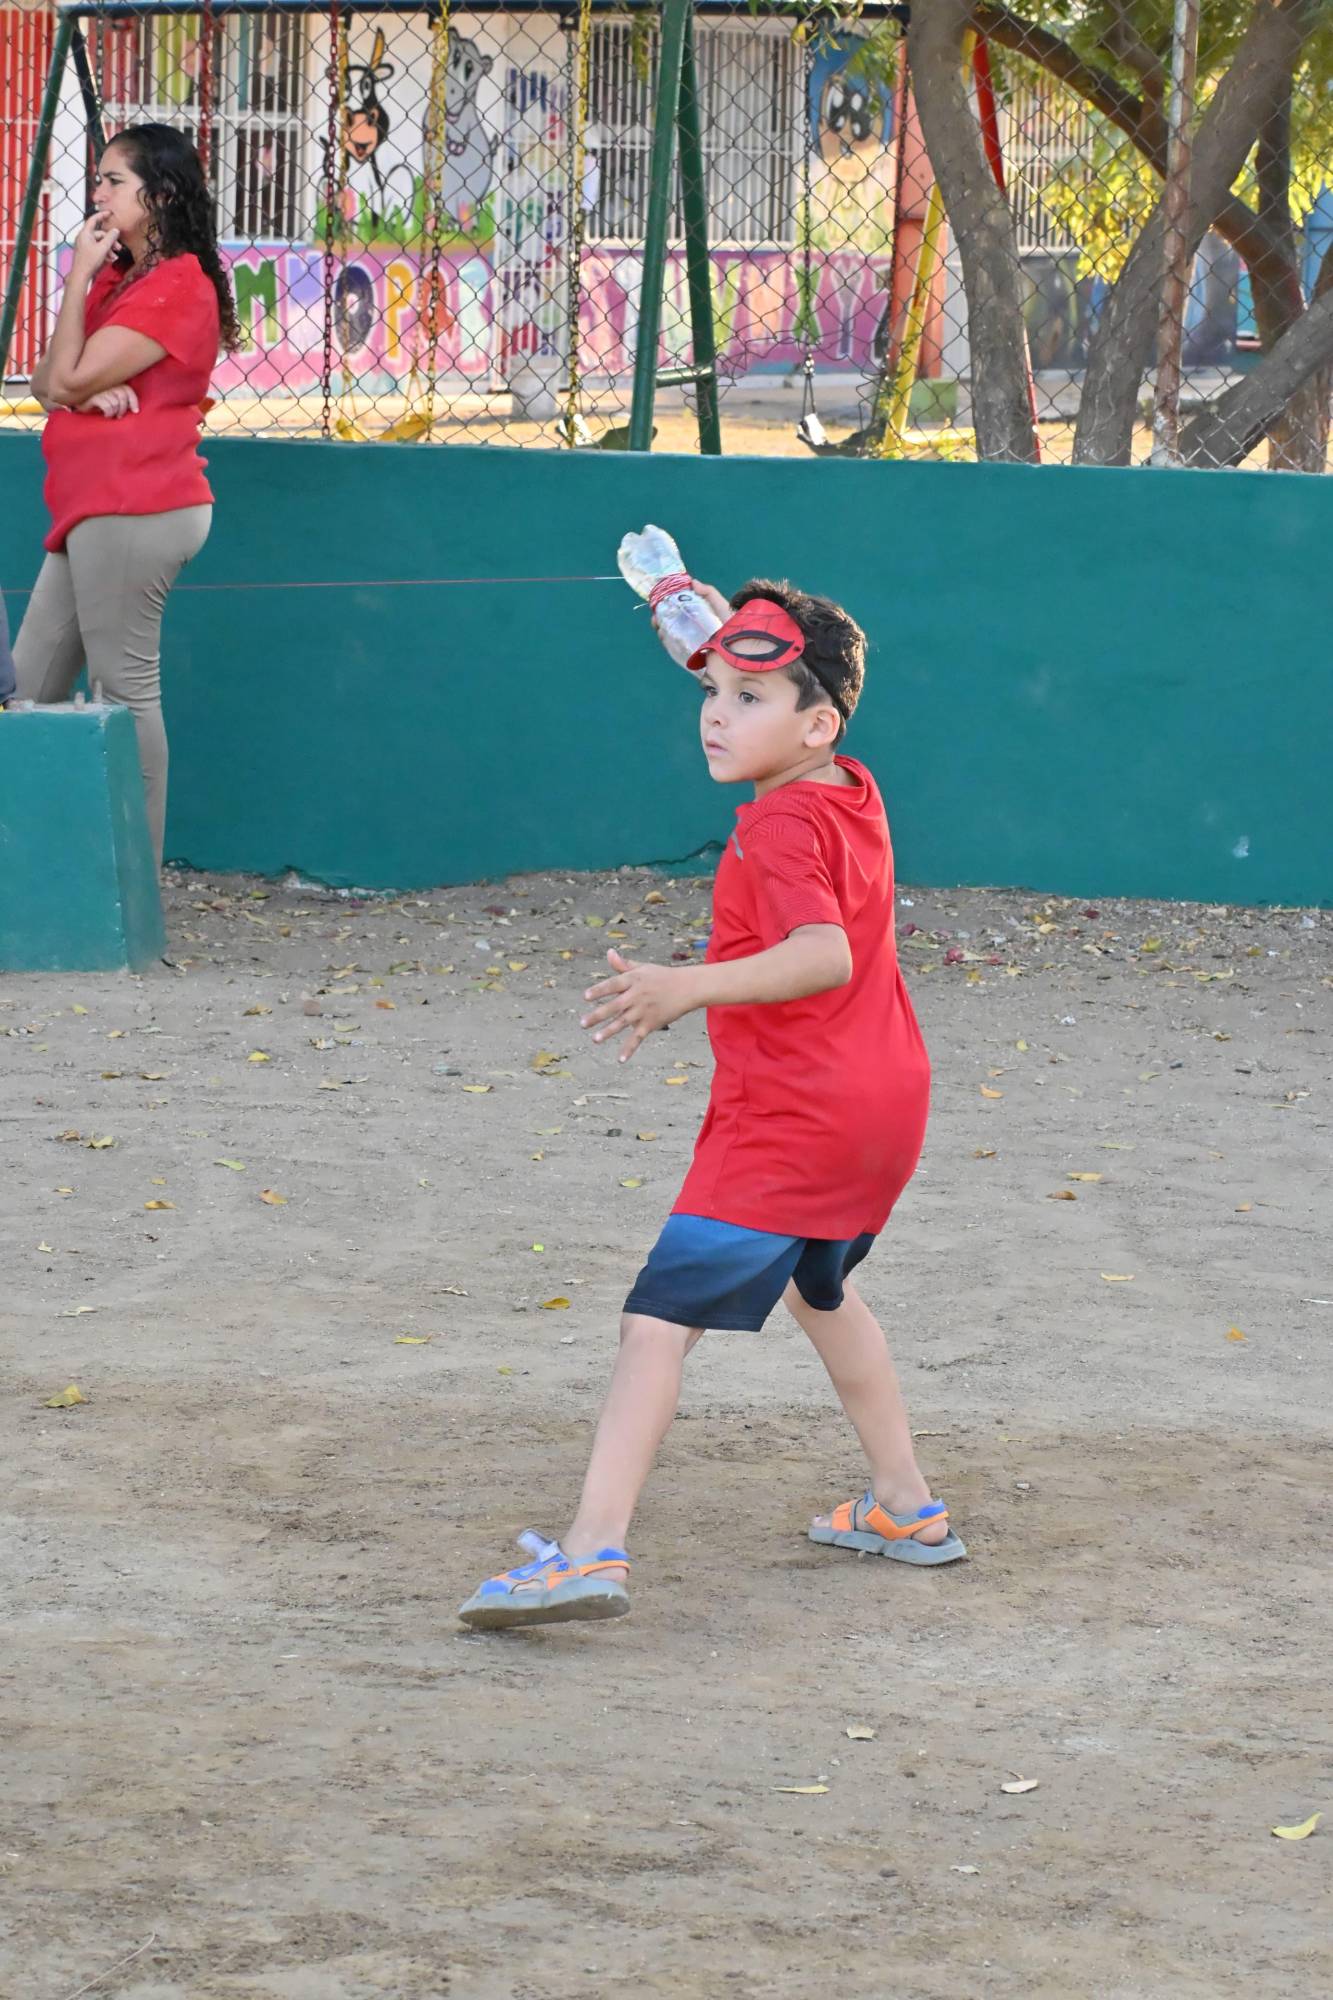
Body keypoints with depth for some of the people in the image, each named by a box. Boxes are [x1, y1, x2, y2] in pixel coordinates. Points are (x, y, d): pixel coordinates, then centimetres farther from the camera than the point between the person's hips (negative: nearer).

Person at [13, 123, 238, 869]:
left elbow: (73, 378, -15)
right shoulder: (119, 278, 20)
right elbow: (49, 381, 11)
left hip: (132, 512, -10)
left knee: (125, 688, -8)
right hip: (94, 511, 10)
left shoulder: (177, 287, -11)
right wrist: (88, 389, -12)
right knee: (31, 683, 9)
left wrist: (79, 277, -7)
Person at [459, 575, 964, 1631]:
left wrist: (691, 987, -41)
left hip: (786, 1123, -10)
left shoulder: (779, 830, -16)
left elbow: (825, 954, -34)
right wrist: (735, 642, 34)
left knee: (662, 1313, -14)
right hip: (885, 1104, 10)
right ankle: (906, 1507, 42)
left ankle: (594, 1547, -26)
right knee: (818, 1285, 34)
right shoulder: (855, 794, 11)